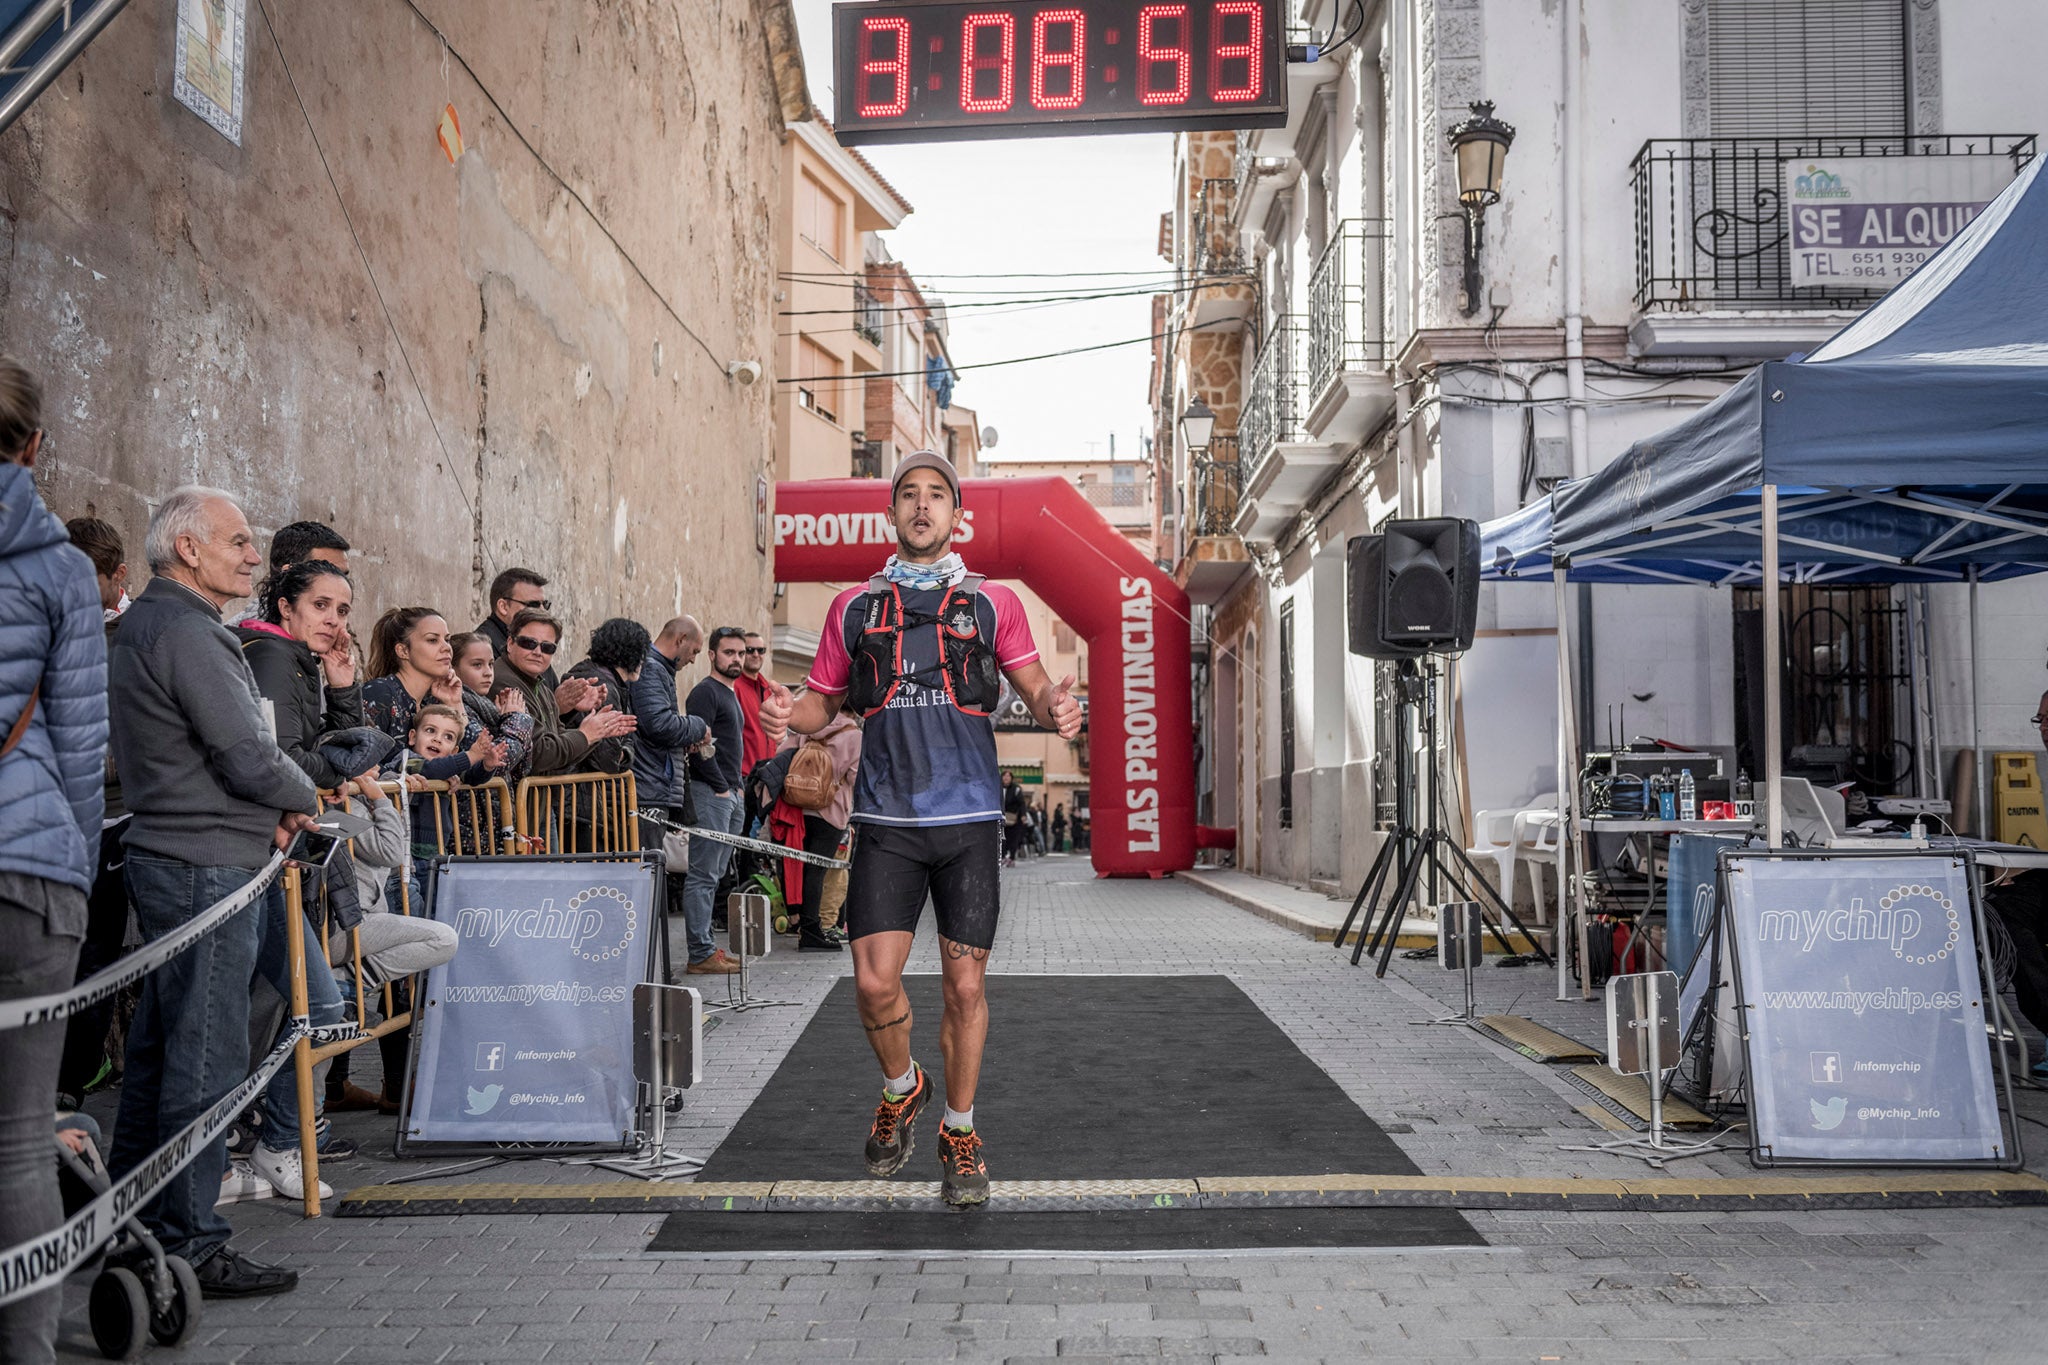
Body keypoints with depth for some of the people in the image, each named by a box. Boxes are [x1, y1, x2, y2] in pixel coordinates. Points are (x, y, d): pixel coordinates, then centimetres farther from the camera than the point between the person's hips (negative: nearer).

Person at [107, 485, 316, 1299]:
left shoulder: (145, 623, 17)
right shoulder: (185, 631, -17)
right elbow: (248, 756, -20)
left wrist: (268, 807, 5)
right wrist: (302, 800, 0)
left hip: (170, 858, 11)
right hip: (207, 869, -11)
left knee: (159, 1048, 18)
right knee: (206, 1058, -5)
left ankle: (128, 1227, 29)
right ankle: (189, 1246, 2)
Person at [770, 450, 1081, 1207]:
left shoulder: (993, 601, 8)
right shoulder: (853, 606, 10)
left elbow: (1036, 689, 8)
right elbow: (824, 701, 14)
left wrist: (1057, 707, -15)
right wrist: (788, 712, -9)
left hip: (969, 818, 0)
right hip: (887, 820, 1)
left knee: (965, 985, 2)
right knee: (874, 979, -5)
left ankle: (960, 1133, 22)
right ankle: (901, 1089, 26)